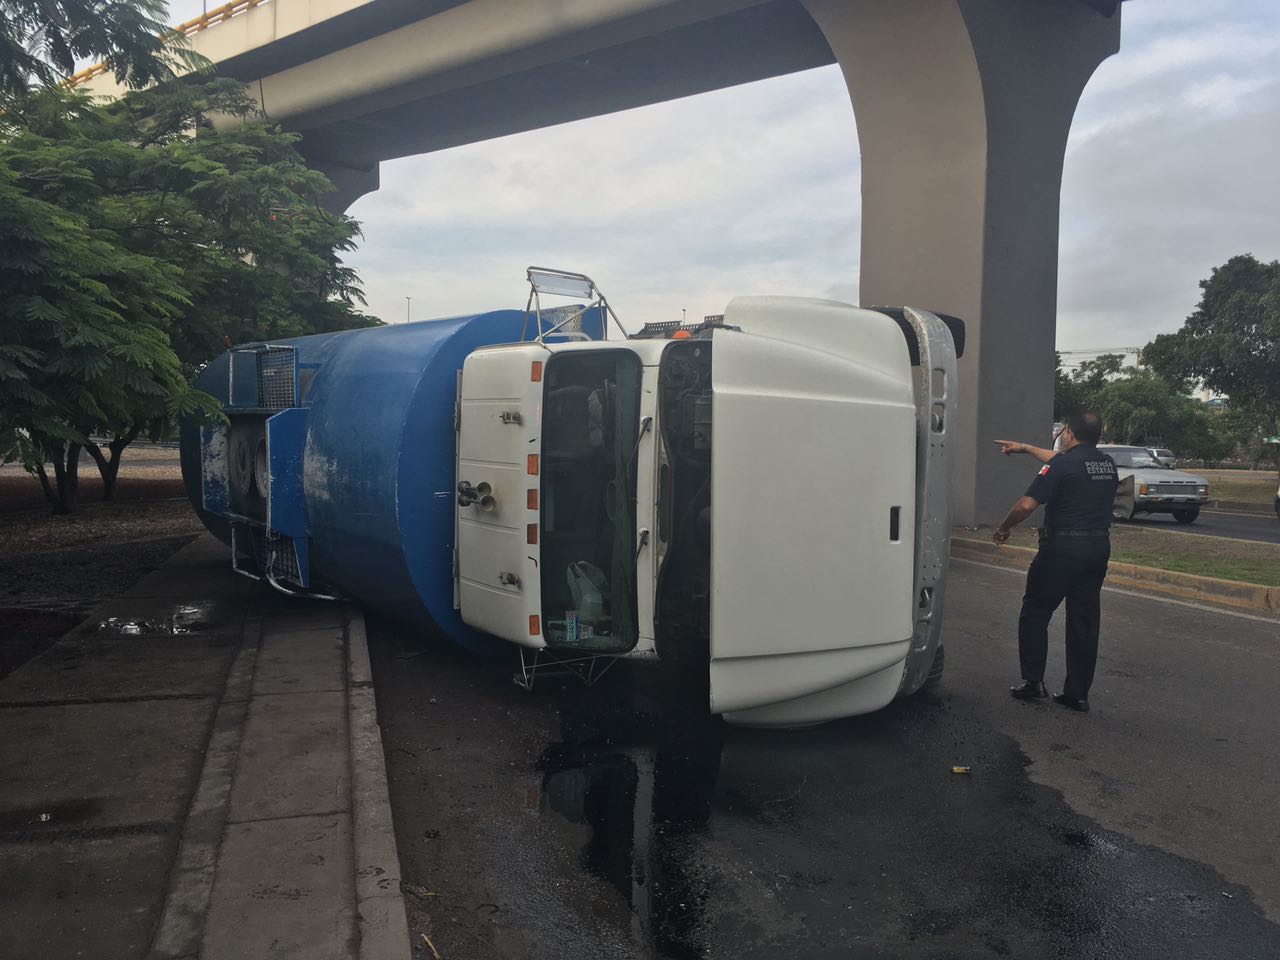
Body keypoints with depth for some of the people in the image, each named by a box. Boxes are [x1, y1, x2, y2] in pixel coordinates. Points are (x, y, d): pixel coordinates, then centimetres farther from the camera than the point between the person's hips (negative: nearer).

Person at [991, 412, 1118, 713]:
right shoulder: (1107, 464, 11)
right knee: (1084, 620, 9)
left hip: (1063, 548, -7)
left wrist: (1003, 528, -3)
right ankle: (1078, 693, 13)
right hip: (1098, 548, 7)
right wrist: (1024, 448, 36)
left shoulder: (1063, 464, -14)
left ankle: (1033, 681, 6)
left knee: (1034, 613, 7)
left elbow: (1027, 504, -19)